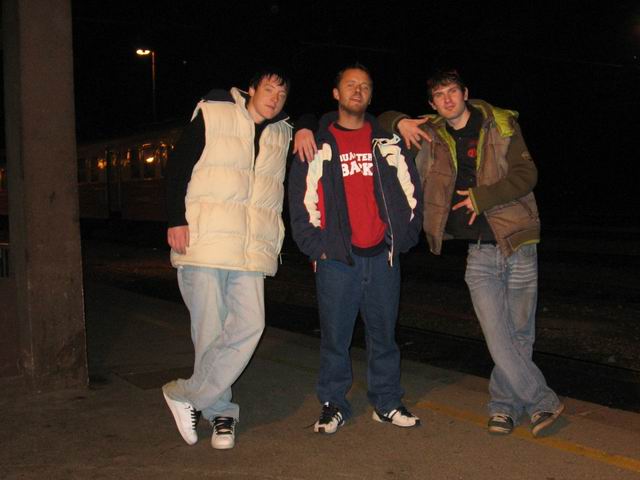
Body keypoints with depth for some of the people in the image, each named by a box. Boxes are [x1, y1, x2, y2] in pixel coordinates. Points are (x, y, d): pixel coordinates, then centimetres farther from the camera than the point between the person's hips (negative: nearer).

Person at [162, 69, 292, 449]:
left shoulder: (284, 134, 17)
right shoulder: (213, 115, 6)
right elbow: (178, 166, 2)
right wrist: (177, 219, -9)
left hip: (253, 248, 4)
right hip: (203, 240, -3)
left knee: (250, 324, -10)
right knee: (210, 329, -1)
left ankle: (188, 395, 4)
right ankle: (221, 412, 16)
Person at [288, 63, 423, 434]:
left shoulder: (388, 142, 12)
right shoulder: (317, 144, 5)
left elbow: (410, 190, 12)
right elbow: (302, 197, 1)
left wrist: (403, 237, 4)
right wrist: (315, 245, -5)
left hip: (383, 256, 2)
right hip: (336, 258, -2)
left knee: (384, 333, 10)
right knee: (335, 337, 2)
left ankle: (387, 403, 23)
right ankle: (334, 405, 16)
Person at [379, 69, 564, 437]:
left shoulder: (501, 125, 0)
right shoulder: (430, 134, 9)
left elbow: (527, 174, -7)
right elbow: (383, 120, 19)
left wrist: (482, 197, -14)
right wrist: (401, 122, -2)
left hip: (518, 244, -1)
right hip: (479, 253, 2)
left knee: (520, 335, 6)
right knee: (498, 339, -7)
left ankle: (504, 403, 23)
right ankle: (543, 401, 8)